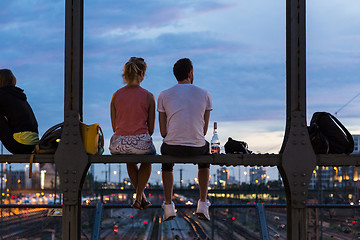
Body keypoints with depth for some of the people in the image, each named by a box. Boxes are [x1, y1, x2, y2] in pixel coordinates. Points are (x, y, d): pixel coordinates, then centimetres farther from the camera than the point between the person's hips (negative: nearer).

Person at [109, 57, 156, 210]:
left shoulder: (116, 95, 3)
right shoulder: (148, 97, -4)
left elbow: (114, 127, 9)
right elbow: (151, 129, 2)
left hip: (118, 144, 3)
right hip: (141, 143, -3)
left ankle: (142, 197, 45)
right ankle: (138, 197, 28)